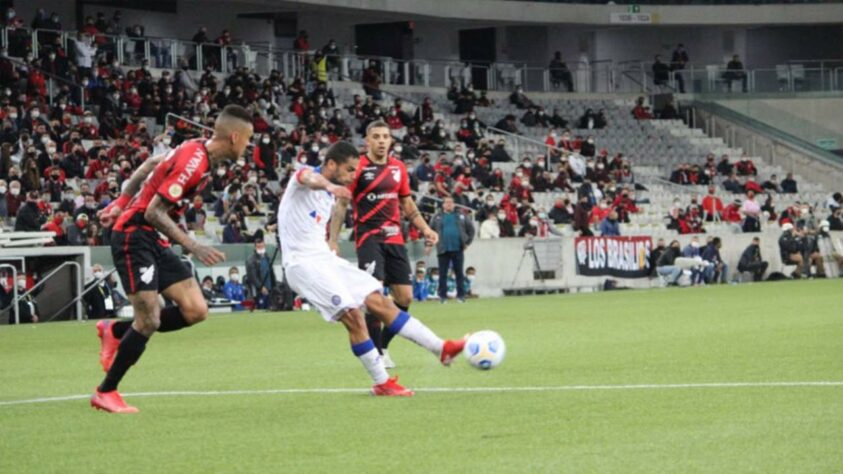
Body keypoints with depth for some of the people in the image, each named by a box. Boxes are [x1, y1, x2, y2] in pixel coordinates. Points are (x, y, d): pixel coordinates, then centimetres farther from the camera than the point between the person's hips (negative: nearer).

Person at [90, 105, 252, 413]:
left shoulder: (197, 151, 5)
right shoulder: (192, 162, -24)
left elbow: (150, 164, 19)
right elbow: (153, 212, -25)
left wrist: (122, 203, 24)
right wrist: (192, 247, -27)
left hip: (153, 240, 9)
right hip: (134, 236, -9)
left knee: (196, 311, 0)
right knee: (148, 322, -10)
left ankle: (115, 332, 16)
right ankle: (105, 393, 6)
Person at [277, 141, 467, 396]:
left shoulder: (329, 196, 15)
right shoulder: (304, 174, -11)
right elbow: (309, 178, -36)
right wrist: (330, 186, -60)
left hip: (325, 258, 9)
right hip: (303, 263, -9)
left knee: (380, 301, 3)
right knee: (353, 316, -18)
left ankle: (441, 348, 3)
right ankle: (381, 383, -9)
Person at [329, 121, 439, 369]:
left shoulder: (398, 167, 10)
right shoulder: (358, 168, -5)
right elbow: (341, 205, -4)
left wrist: (425, 229, 10)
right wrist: (332, 240, -12)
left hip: (395, 238, 6)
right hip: (368, 237, -6)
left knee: (405, 297, 2)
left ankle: (383, 346, 19)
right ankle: (377, 353, -7)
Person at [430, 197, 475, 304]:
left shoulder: (461, 216, 8)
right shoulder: (437, 218, 6)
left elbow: (470, 229, 12)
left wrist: (468, 242, 6)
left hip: (458, 249, 1)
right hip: (443, 250, -1)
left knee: (459, 273, 3)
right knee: (442, 274, 1)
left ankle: (461, 295, 7)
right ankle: (442, 296, 5)